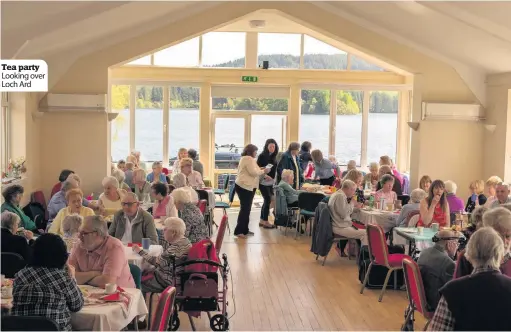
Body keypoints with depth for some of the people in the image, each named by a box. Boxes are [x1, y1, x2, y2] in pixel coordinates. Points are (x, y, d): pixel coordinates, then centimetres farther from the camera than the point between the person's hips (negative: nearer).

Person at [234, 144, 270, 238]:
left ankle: (244, 230, 17)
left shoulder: (245, 158, 19)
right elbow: (253, 172, -20)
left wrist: (260, 170, 15)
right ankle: (238, 231, -9)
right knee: (245, 209, -10)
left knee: (246, 208, 12)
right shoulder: (249, 159, -15)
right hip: (245, 186, -11)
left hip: (245, 186, 11)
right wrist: (264, 171, -7)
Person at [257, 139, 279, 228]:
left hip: (271, 182, 7)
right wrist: (265, 175, -25)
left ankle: (261, 220, 19)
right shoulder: (262, 156, -9)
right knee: (268, 200, -8)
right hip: (263, 182, -7)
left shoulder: (273, 157, 9)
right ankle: (265, 222, -1)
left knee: (267, 200, 9)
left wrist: (274, 179, 6)